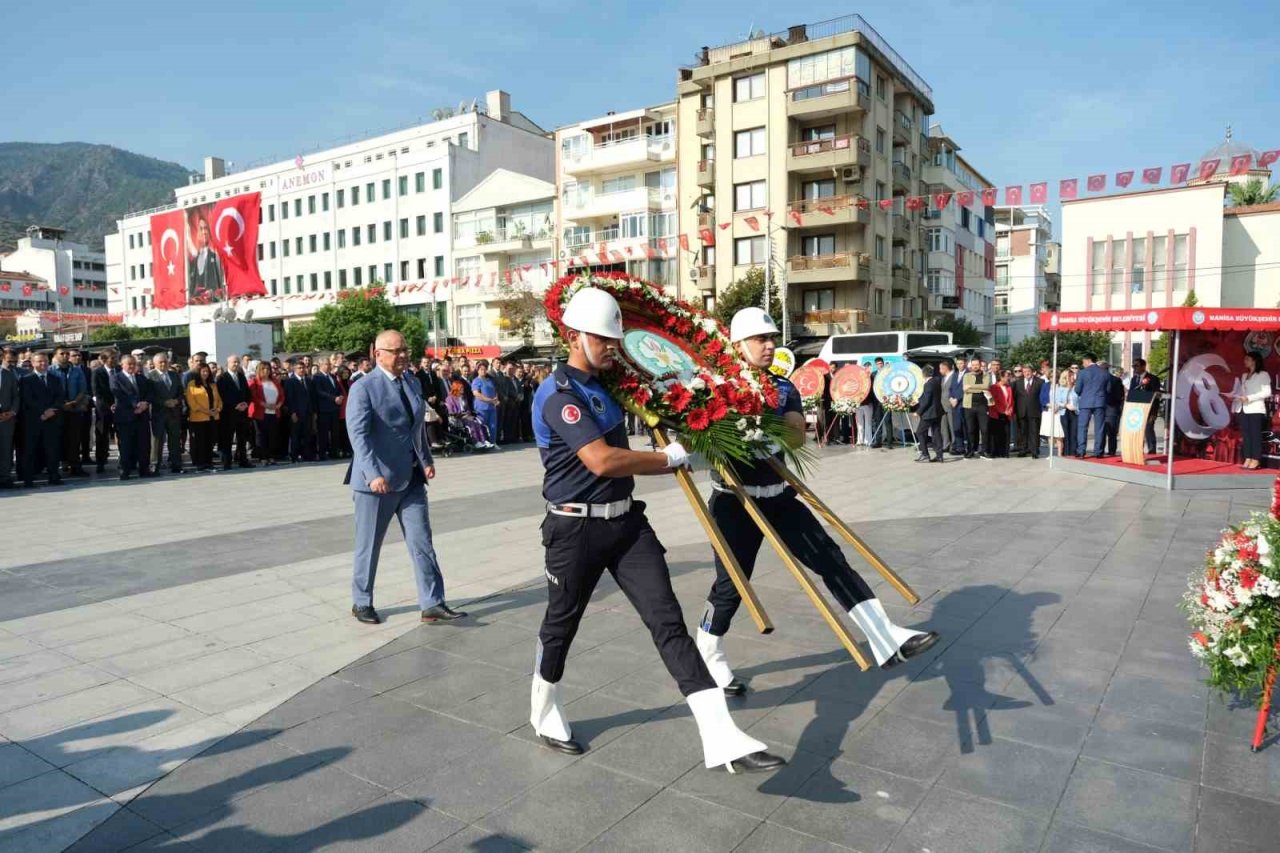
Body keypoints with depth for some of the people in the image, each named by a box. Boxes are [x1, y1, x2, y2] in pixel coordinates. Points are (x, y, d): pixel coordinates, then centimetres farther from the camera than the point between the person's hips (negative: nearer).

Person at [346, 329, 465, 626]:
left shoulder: (412, 382, 11)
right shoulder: (364, 388, -10)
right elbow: (358, 434, -19)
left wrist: (426, 460, 9)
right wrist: (373, 475, -29)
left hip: (411, 478, 6)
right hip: (377, 480, -5)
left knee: (422, 542, 2)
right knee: (369, 545, 9)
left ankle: (432, 604, 6)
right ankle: (361, 602, 26)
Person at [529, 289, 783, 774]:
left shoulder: (604, 386, 11)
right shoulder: (558, 394, -17)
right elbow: (601, 460, -28)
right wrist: (669, 458, -16)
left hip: (626, 521, 7)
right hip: (576, 529, -7)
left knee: (668, 621, -4)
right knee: (561, 625, 14)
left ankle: (721, 739, -7)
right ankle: (543, 714, 41)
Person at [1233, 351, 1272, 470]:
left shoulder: (1263, 375, -1)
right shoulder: (1244, 376, 18)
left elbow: (1267, 393, -9)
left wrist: (1249, 398, -15)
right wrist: (1234, 396, -3)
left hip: (1256, 409, -6)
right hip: (1243, 409, 6)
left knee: (1255, 435, -6)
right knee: (1245, 435, 3)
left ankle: (1256, 460, -6)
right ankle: (1248, 459, 5)